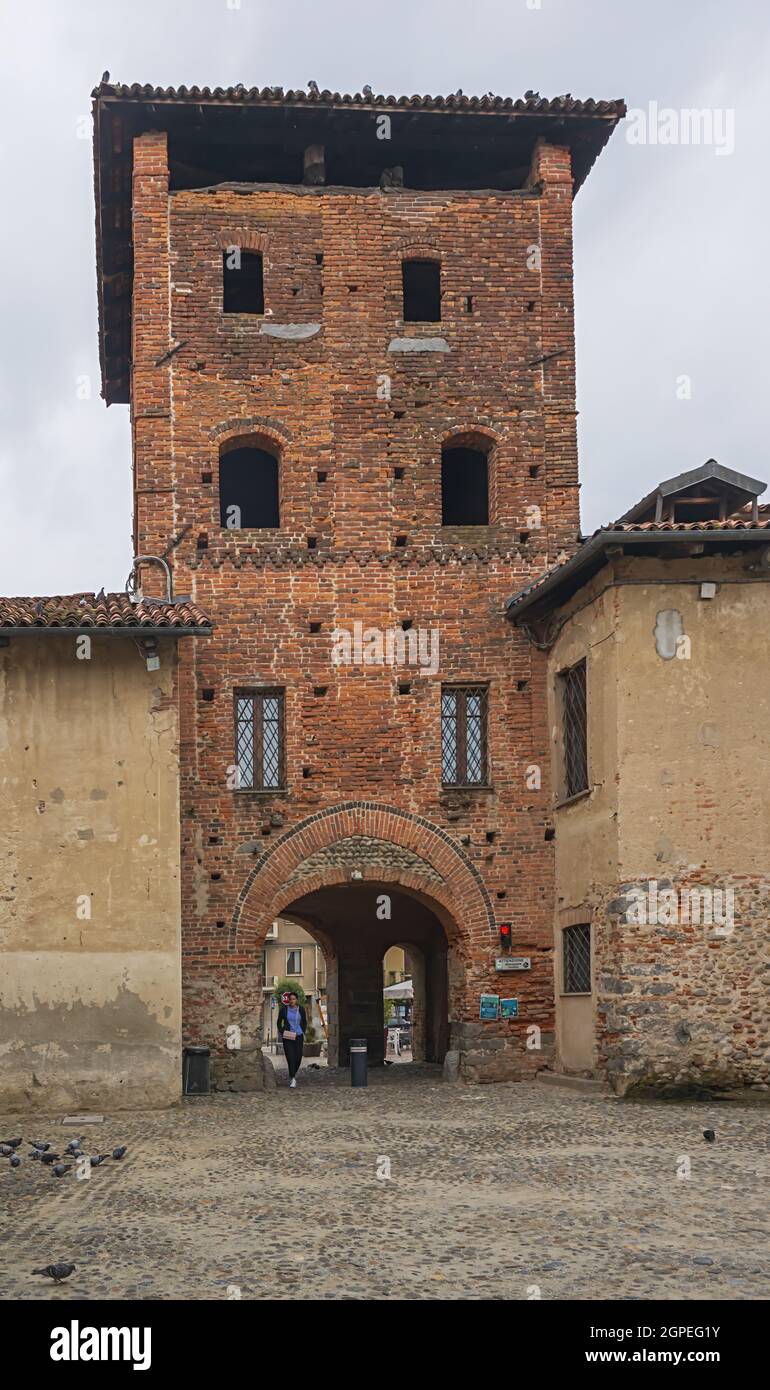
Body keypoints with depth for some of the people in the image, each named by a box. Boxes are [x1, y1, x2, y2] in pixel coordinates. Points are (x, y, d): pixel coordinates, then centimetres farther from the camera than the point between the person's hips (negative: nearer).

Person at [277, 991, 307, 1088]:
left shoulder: (301, 1009, 1)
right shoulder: (284, 1009, -2)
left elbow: (304, 1022, 15)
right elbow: (279, 1022, 10)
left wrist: (303, 1033, 5)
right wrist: (281, 1033, -1)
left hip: (298, 1036, 2)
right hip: (287, 1037, -2)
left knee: (298, 1058, 2)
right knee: (290, 1057, -10)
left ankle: (293, 1074, 28)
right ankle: (292, 1079, -6)